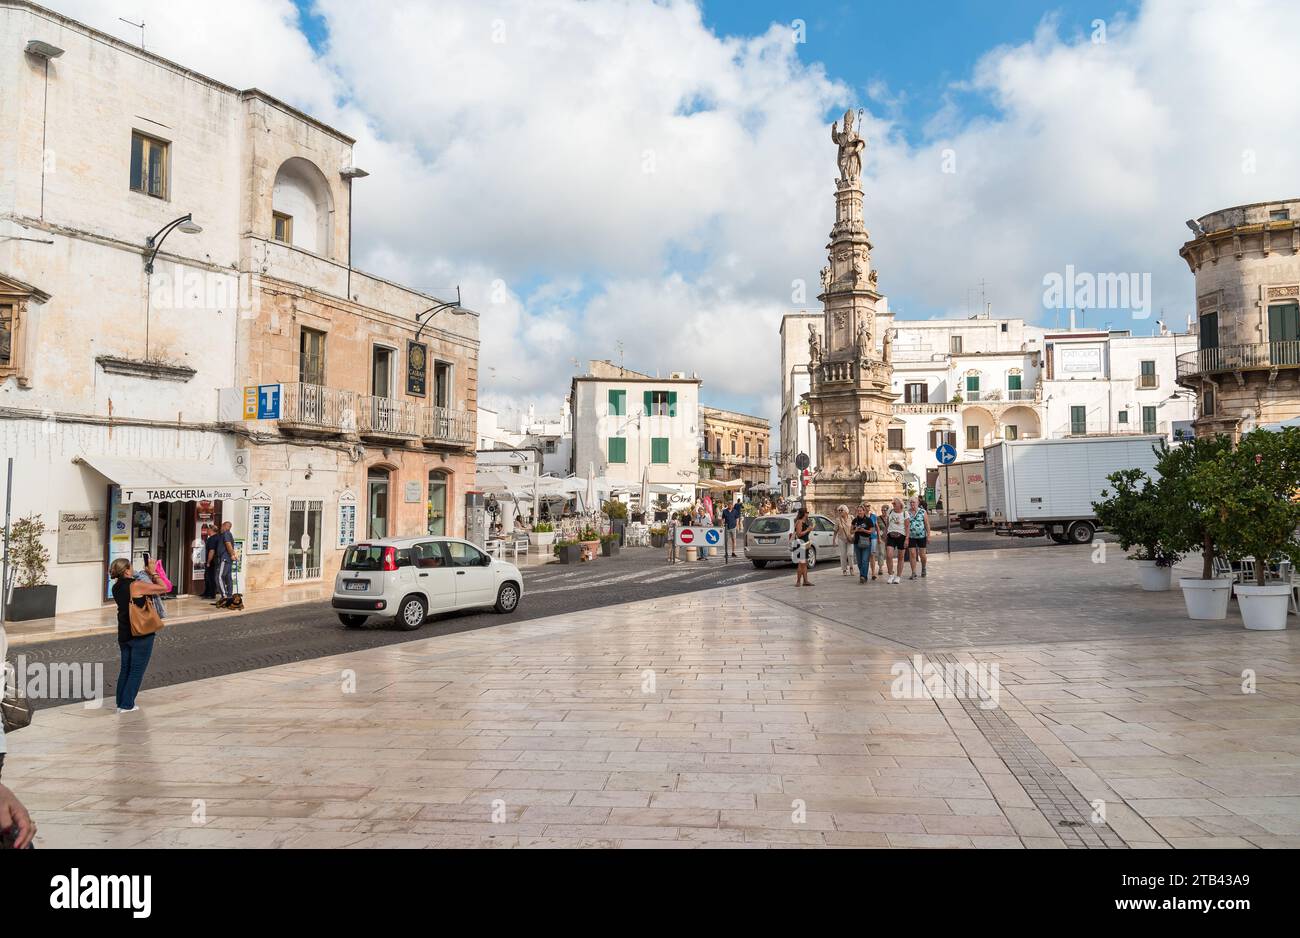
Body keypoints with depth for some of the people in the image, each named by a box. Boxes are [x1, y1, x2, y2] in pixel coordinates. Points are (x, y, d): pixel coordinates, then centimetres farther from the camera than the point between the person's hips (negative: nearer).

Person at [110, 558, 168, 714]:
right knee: (137, 670, 3)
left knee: (125, 668, 17)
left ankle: (120, 702, 22)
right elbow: (164, 588, -15)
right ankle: (127, 705, 5)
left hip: (124, 634, 7)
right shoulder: (136, 586, -18)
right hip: (141, 634, -7)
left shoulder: (116, 588, 3)